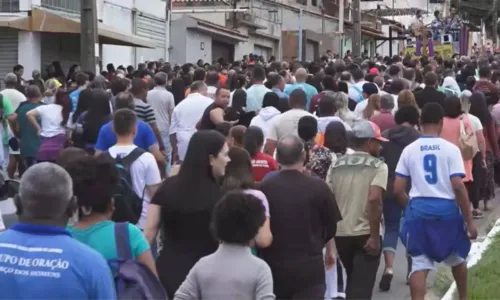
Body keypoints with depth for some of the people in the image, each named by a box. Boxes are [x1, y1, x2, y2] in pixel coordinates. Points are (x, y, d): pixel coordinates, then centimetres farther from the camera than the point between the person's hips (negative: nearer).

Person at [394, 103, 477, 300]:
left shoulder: (409, 150, 1)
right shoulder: (450, 149, -5)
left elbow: (398, 190, 0)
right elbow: (458, 187, -11)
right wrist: (469, 221, -5)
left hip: (418, 209, 0)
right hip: (447, 209, 0)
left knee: (419, 264, 3)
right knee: (457, 258, 24)